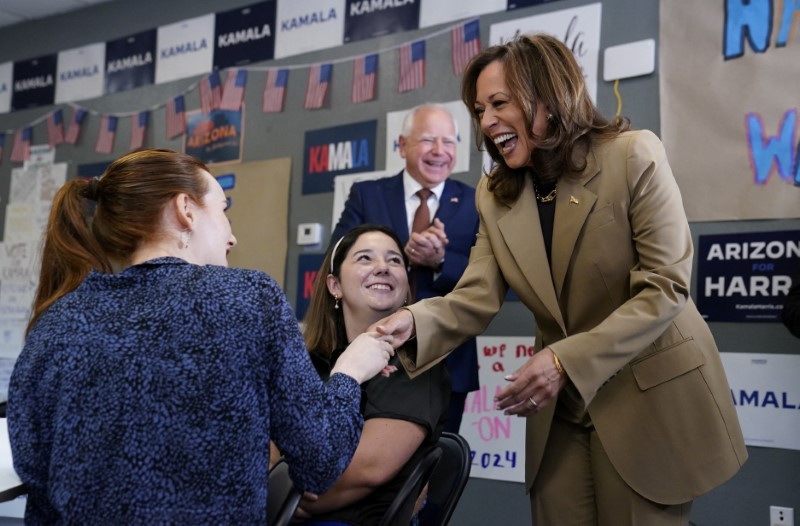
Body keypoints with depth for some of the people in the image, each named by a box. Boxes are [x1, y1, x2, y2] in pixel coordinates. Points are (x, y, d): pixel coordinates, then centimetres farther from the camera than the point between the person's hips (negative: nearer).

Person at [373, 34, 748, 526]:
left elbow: (666, 287, -18)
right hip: (561, 407, 4)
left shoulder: (633, 156, -14)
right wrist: (414, 322, -29)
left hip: (651, 397, -4)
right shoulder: (495, 195, 1)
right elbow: (476, 299, -7)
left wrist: (567, 360, -25)